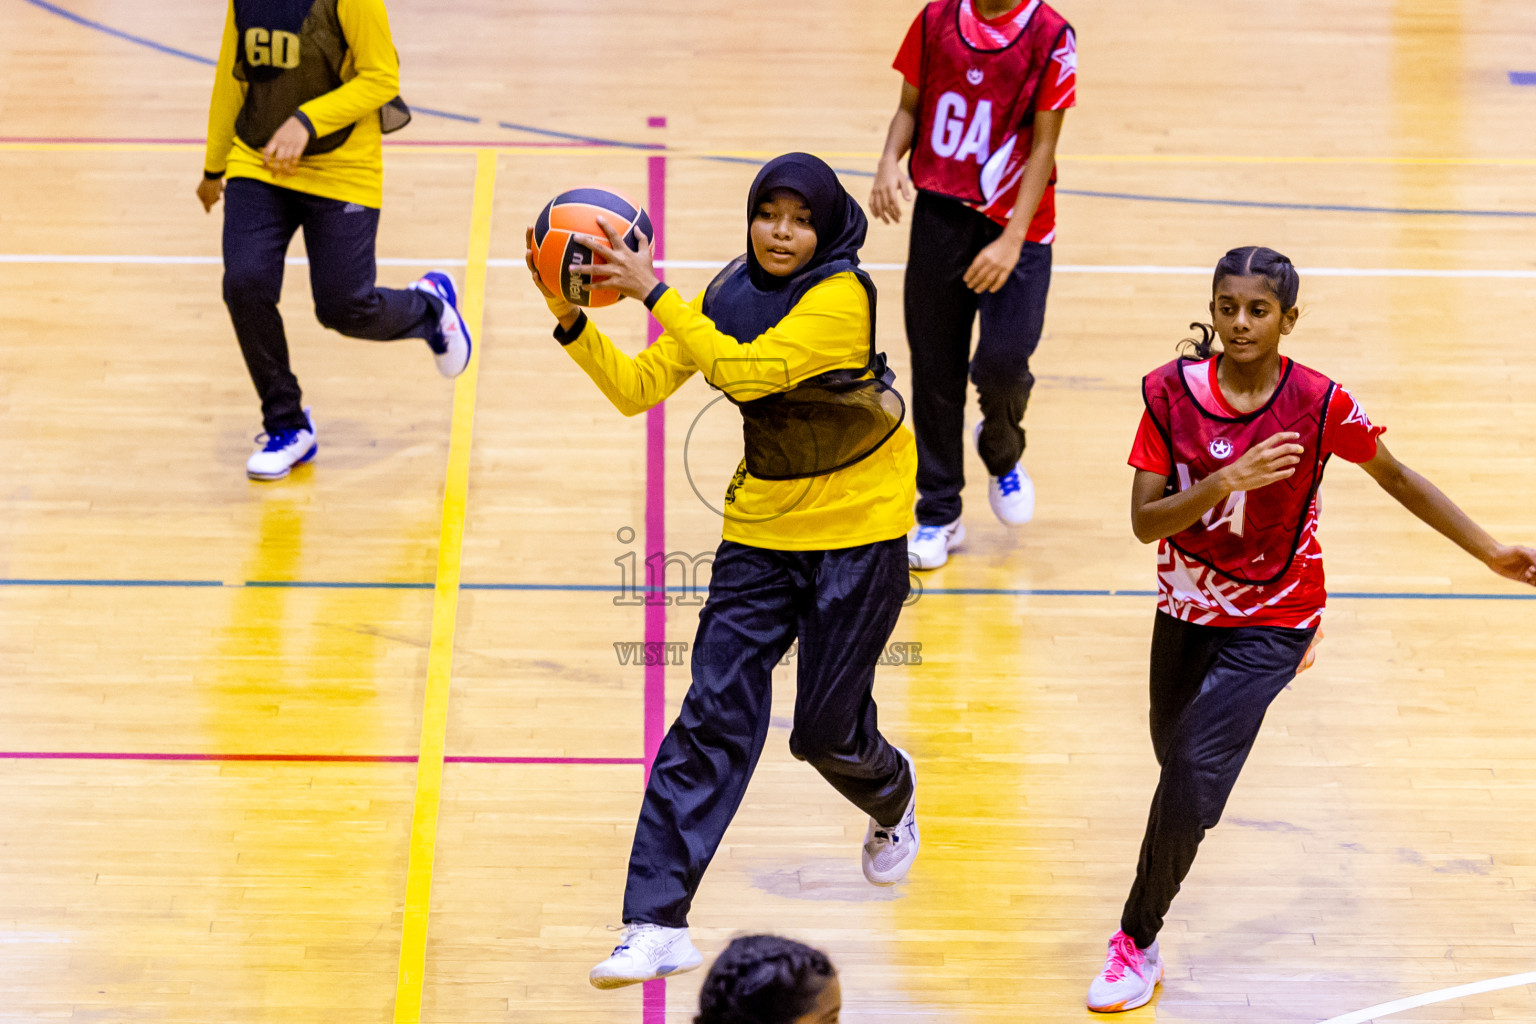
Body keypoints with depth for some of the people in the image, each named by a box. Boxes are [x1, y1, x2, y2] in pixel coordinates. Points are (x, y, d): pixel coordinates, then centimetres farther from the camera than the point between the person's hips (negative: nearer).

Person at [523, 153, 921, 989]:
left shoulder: (842, 298, -21)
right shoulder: (730, 293, -1)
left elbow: (746, 369, -35)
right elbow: (635, 388, -4)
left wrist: (653, 292, -37)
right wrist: (571, 320, -18)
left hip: (857, 535, -4)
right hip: (762, 528, 4)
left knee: (826, 730, 7)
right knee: (713, 716, -8)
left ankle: (892, 801, 46)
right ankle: (657, 924, -9)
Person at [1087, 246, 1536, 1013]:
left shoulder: (1320, 404, -18)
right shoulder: (1172, 391, -14)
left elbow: (1395, 477, -2)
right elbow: (1144, 521, -17)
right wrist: (1227, 480, -33)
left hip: (1271, 618, -3)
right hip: (1186, 607, 3)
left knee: (1194, 770, -16)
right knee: (1176, 754, 19)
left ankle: (1137, 942, 0)